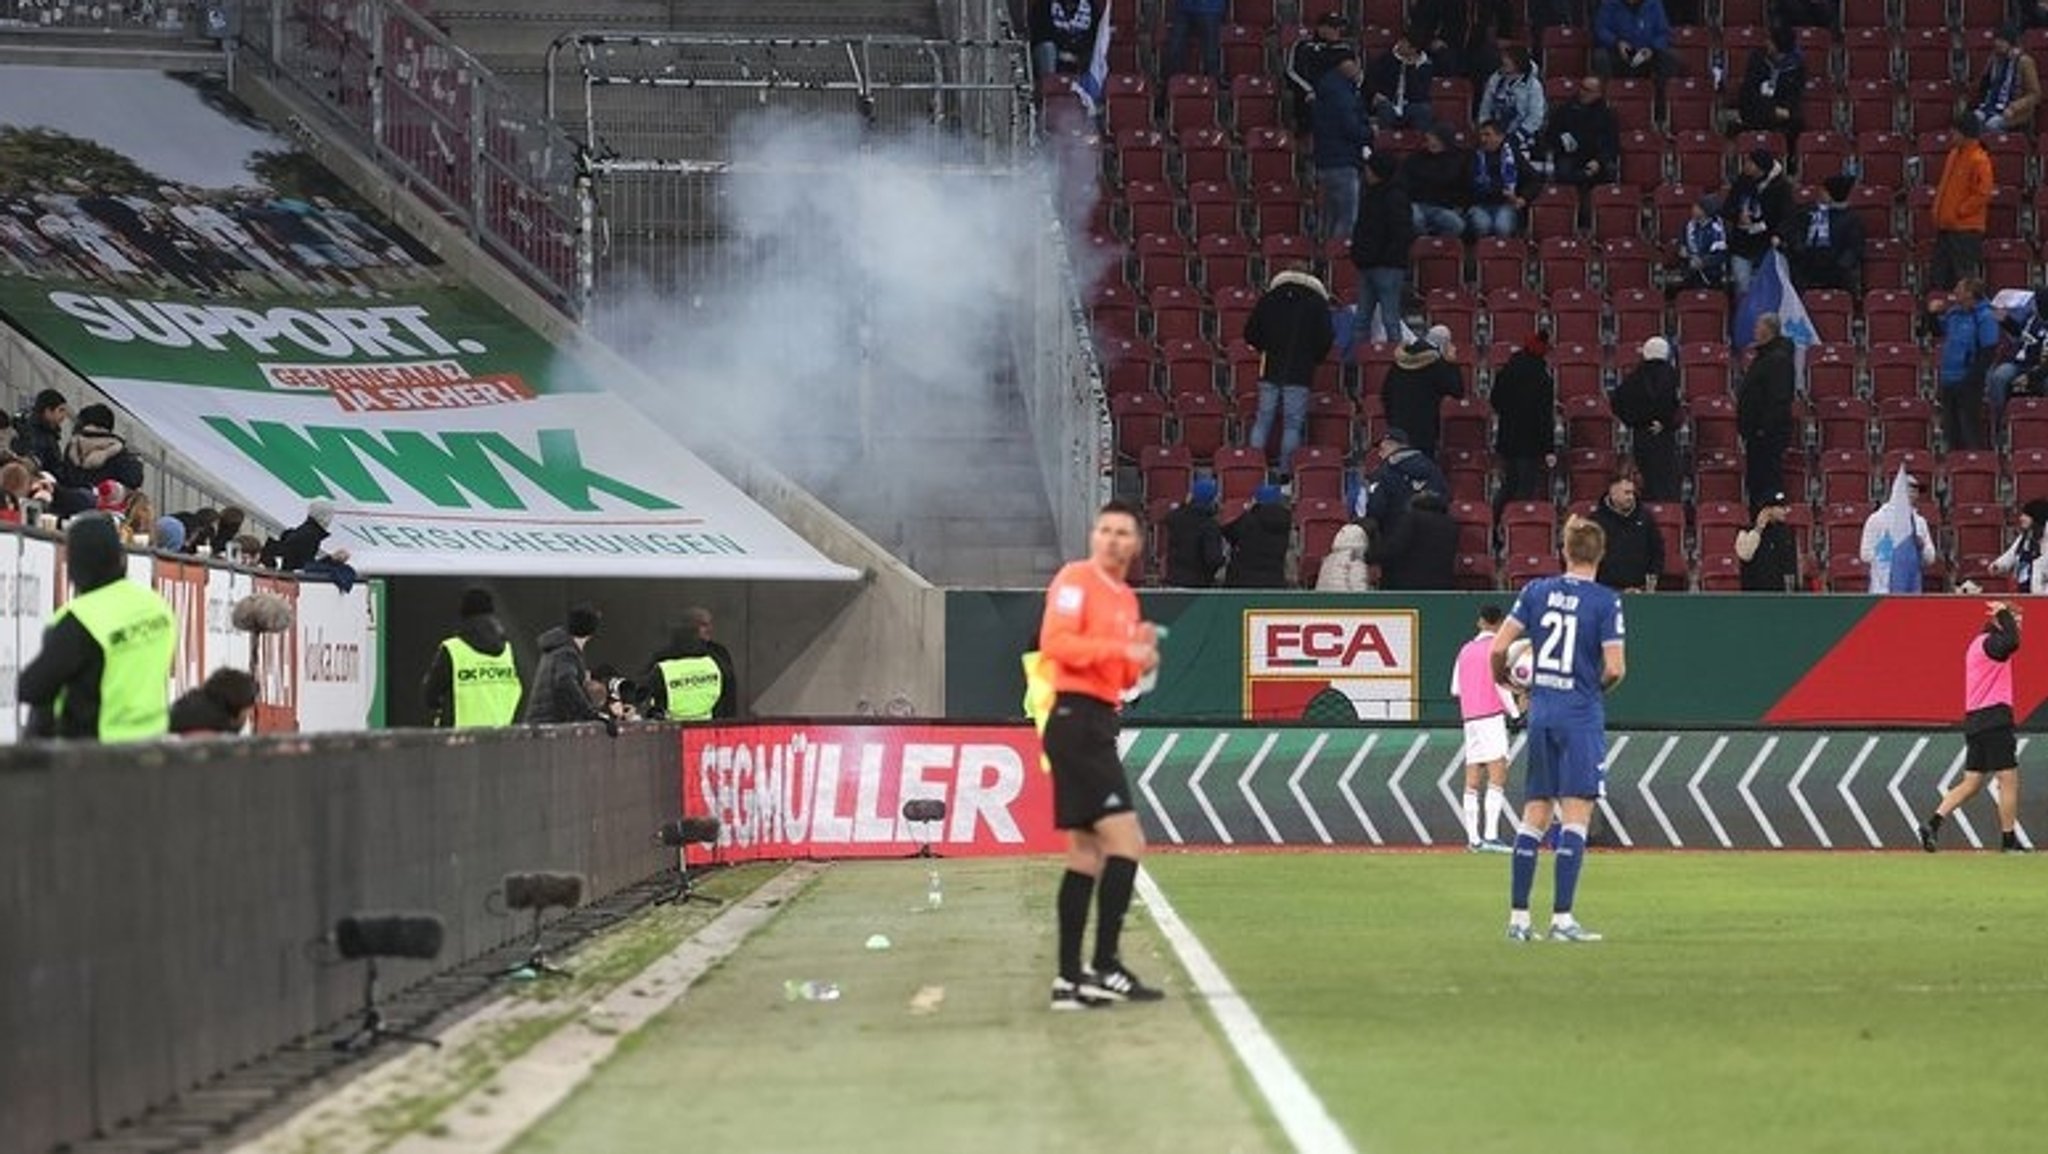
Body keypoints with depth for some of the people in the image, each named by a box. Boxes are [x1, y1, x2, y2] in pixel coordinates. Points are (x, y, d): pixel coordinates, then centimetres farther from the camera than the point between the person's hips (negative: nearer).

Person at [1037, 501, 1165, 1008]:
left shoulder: (1126, 599, 20)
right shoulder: (1076, 579, -6)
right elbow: (1054, 643, -19)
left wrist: (1141, 663, 4)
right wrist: (1121, 647, -25)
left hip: (1098, 726, 10)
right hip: (1077, 720, -10)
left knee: (1086, 852, 10)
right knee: (1125, 840, -16)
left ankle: (1070, 980, 12)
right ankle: (1105, 969, -18)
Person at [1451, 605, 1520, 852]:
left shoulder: (1466, 649, 15)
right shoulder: (1495, 647, -4)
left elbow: (1455, 688, 16)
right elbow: (1500, 681, -11)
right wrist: (1515, 711, -3)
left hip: (1469, 717, 7)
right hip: (1491, 715, -7)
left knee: (1472, 781, 7)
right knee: (1497, 775, -12)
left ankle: (1473, 839, 5)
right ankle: (1490, 836, -23)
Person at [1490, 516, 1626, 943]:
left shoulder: (1536, 591, 4)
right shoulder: (1605, 601, -8)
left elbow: (1499, 647, 1)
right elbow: (1615, 669, -13)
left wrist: (1503, 680, 21)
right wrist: (1599, 687, 9)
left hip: (1541, 711, 4)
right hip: (1582, 714, -4)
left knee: (1535, 815, 9)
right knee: (1576, 815, -2)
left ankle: (1518, 916, 9)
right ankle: (1562, 917, -7)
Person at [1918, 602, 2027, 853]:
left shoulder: (1979, 642, 18)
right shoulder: (1990, 642, -12)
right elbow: (2012, 642, -32)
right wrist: (2004, 614, -17)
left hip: (1976, 720, 10)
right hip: (1994, 719, -10)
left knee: (1972, 782, 8)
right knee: (2009, 779, -2)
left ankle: (1933, 823, -2)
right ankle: (2009, 839, 1)